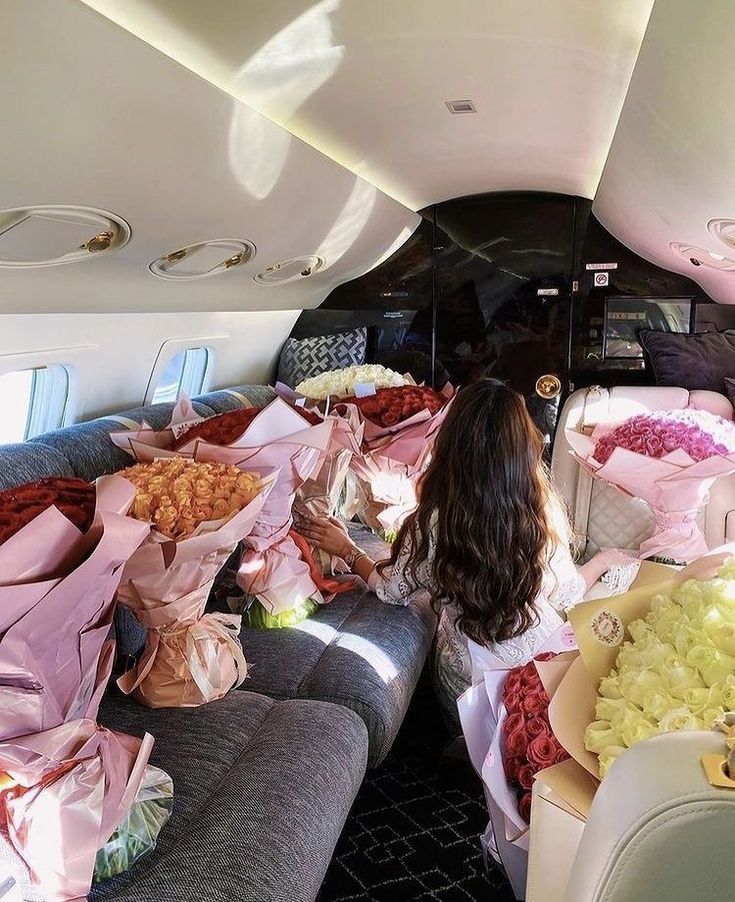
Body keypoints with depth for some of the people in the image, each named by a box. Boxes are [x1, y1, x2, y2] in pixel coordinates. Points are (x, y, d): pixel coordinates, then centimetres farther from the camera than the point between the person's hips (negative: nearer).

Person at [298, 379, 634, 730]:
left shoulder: (432, 524, -27)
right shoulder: (545, 512, -23)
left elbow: (392, 590, -8)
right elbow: (568, 595, -7)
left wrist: (347, 550, 10)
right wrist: (603, 560, 14)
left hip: (467, 687, 0)